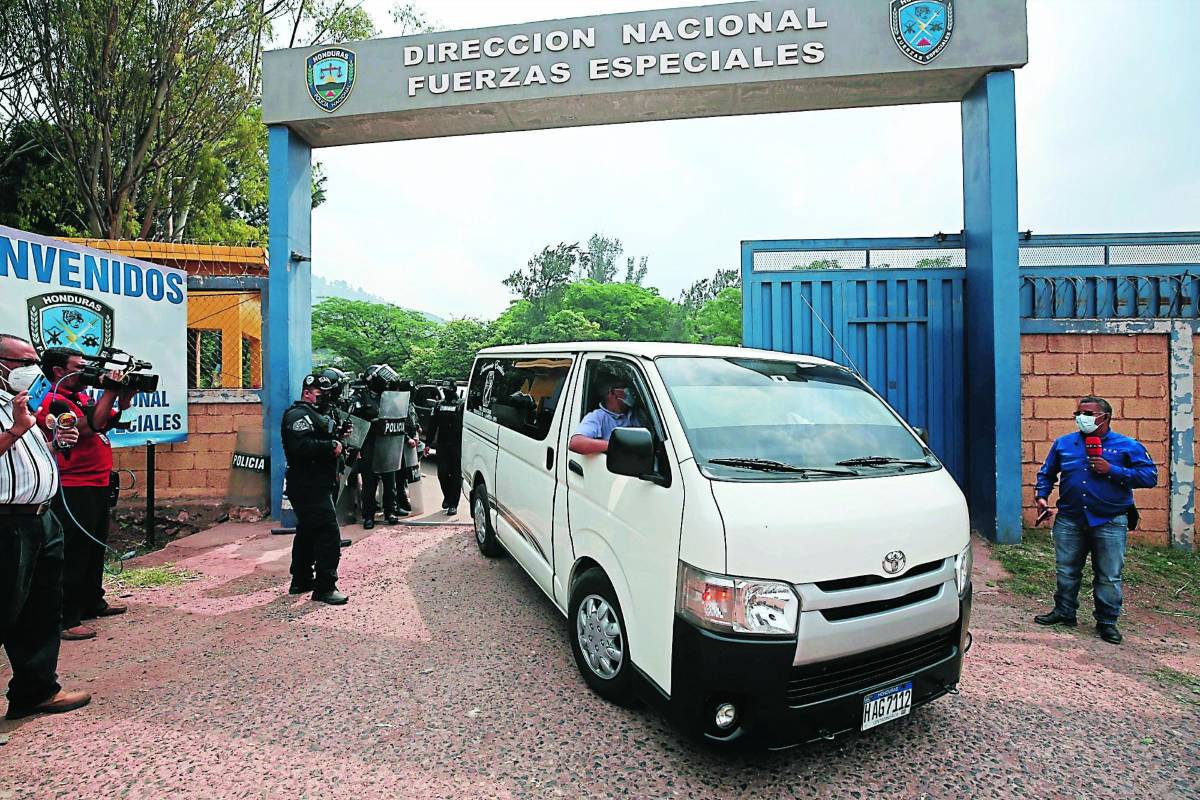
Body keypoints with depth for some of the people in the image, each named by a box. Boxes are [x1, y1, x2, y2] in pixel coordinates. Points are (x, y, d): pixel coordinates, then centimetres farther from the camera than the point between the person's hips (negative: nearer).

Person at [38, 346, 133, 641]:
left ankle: (93, 602, 33)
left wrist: (124, 397, 1)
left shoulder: (83, 398, 13)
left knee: (95, 548, 19)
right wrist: (110, 391, -20)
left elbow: (111, 420, 19)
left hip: (96, 486, 9)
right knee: (75, 553, -5)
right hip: (74, 491, -9)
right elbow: (89, 427, -26)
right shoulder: (54, 402, -13)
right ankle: (65, 620, 2)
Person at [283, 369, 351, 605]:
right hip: (309, 487, -12)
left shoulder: (316, 415, 21)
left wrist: (338, 439, 3)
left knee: (308, 532, 19)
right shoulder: (298, 415, -14)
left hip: (315, 486, 12)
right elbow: (300, 446, -29)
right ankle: (324, 587, -6)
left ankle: (301, 581, 32)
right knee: (328, 534, -11)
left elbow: (320, 441, 21)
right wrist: (331, 447, -21)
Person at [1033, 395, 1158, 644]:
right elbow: (1046, 473, 17)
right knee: (1066, 571, 12)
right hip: (1069, 521, 3)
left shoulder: (1127, 446, -1)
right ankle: (1064, 612, 27)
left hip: (1110, 523, -2)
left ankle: (1107, 621, 21)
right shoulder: (1063, 443, 7)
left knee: (1109, 576, 6)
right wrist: (1042, 497, 3)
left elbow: (1150, 476, -8)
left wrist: (1112, 470, -17)